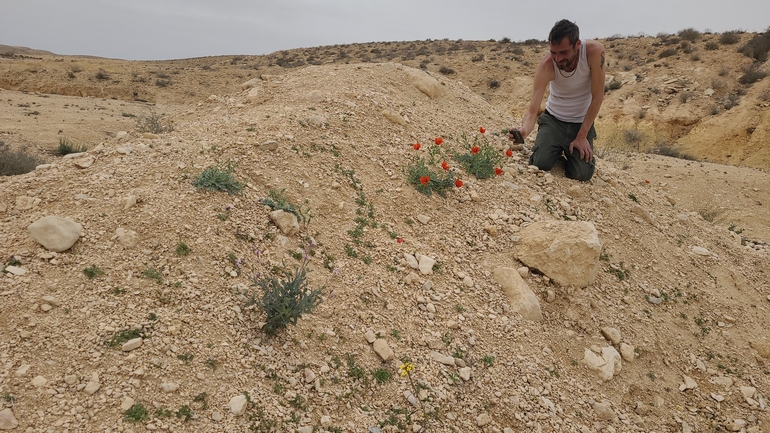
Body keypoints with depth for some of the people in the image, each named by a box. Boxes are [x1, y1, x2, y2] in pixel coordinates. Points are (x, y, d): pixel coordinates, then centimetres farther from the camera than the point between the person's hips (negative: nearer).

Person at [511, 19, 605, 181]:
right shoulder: (546, 66, -25)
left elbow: (597, 97, -18)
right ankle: (557, 150, 16)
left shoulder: (594, 51, -26)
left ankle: (569, 153, 21)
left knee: (582, 174, -14)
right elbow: (532, 111, -28)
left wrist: (582, 136, -19)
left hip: (582, 122, 0)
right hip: (553, 119, 0)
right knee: (540, 164, -19)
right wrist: (523, 131, -51)